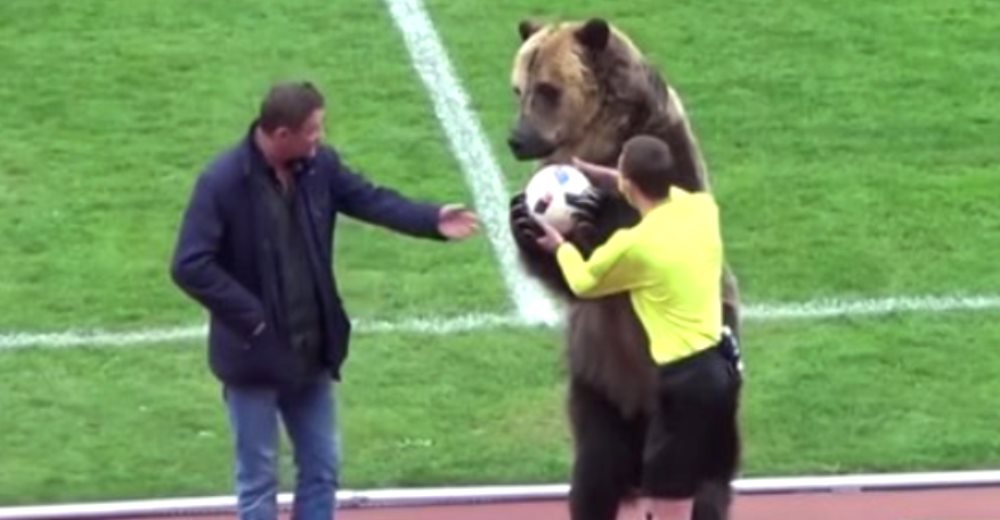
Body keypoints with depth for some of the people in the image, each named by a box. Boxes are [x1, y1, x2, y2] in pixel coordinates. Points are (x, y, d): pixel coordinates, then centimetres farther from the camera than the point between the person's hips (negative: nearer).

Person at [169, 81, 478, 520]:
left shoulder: (319, 165, -2)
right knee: (258, 479, 5)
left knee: (322, 467, 14)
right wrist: (250, 316, -21)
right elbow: (189, 266, -23)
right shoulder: (222, 182, -21)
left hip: (309, 349, 6)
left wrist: (432, 220, -19)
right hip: (255, 354, -6)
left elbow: (370, 199, -2)